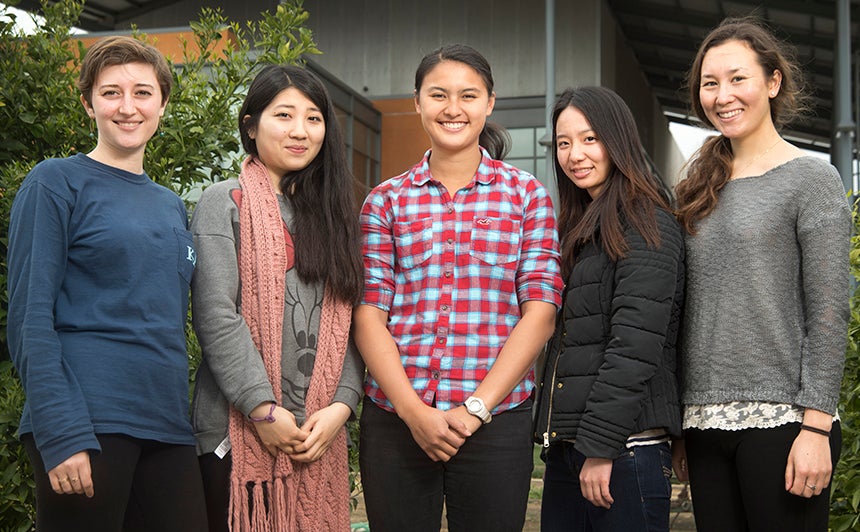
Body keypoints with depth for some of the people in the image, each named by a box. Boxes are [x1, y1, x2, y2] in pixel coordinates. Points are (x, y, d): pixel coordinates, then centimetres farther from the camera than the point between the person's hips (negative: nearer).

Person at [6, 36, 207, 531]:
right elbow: (30, 318, -8)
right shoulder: (56, 183, -1)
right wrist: (61, 433, -17)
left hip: (168, 425, 6)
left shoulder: (172, 206, 16)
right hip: (88, 424, -6)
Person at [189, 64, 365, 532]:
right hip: (239, 429, -4)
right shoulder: (225, 202, 0)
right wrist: (264, 411, -14)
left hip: (322, 431, 4)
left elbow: (349, 321, 8)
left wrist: (340, 405, -5)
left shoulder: (333, 211, 15)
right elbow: (215, 315, -10)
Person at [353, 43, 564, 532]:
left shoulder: (526, 194, 6)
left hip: (495, 417, -1)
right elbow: (369, 313, 2)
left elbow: (540, 311, -1)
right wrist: (413, 410, -11)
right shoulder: (387, 200, 9)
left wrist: (476, 408, -10)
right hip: (394, 419, 1)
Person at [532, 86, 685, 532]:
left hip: (625, 445, -8)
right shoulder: (578, 229, 19)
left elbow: (635, 346, -17)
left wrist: (601, 446, -19)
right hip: (563, 445, 8)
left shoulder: (646, 225, -8)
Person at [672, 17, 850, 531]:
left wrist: (815, 426, -15)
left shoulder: (811, 178, -2)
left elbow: (828, 313, -8)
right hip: (706, 421, 5)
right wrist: (680, 427, 13)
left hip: (781, 418, -5)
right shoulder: (702, 188, 14)